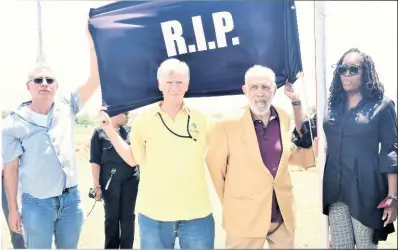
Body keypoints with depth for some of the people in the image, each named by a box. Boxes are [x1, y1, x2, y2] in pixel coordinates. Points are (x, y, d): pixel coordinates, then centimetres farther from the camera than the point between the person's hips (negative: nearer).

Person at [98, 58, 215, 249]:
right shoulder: (144, 119, -2)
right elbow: (133, 159, 3)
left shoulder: (200, 120, 1)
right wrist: (110, 131, -4)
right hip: (154, 214, 0)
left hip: (196, 214, 1)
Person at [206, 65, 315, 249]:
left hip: (283, 215, 4)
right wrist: (229, 204, 5)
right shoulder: (227, 126, -12)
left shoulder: (284, 119, 1)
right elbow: (215, 167, -3)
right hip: (244, 218, -4)